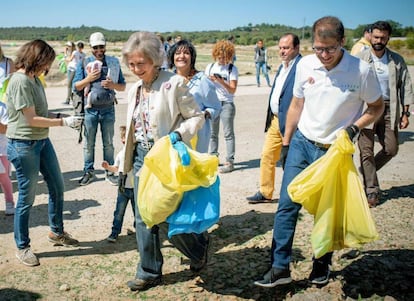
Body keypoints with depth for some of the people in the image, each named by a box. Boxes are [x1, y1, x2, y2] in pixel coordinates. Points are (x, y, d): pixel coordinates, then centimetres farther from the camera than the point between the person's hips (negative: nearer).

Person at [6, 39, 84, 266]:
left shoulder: (34, 79, 8)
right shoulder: (20, 81, -20)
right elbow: (32, 119, -21)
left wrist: (59, 116, 0)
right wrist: (64, 122, -18)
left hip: (42, 141, 9)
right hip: (24, 145, -9)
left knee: (57, 186, 16)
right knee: (27, 197, 2)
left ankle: (57, 232, 36)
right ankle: (22, 248, 19)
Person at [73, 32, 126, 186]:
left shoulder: (114, 63, 5)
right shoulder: (84, 63, 3)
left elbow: (123, 86, 8)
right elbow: (76, 86, 1)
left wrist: (113, 85, -13)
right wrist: (88, 79, -15)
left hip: (108, 109, 1)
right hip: (90, 109, 0)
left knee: (108, 143, 9)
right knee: (89, 143, 8)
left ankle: (110, 172, 19)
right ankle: (88, 172, 20)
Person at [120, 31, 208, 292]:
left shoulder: (174, 83, -11)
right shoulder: (134, 89, 10)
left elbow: (197, 116, -9)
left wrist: (178, 135, -25)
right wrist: (128, 161, 17)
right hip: (141, 156, 7)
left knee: (165, 216, -2)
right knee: (143, 217, 8)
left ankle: (199, 246, 27)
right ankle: (149, 272, 22)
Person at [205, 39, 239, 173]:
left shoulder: (232, 69, -2)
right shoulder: (210, 67, 10)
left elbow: (232, 89, -9)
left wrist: (220, 81, -21)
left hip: (226, 103, -4)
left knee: (228, 133, -3)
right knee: (212, 133, 9)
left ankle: (230, 162, -1)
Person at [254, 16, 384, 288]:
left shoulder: (362, 71, -15)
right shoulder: (305, 65, -5)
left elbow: (377, 107, 0)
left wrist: (354, 127, -18)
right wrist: (286, 143, 10)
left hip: (335, 151, -2)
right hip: (302, 143, 3)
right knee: (287, 205, -1)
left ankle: (322, 265, 31)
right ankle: (280, 268, 8)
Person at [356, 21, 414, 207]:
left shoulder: (397, 61, 6)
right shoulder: (360, 59, -3)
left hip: (389, 109, 3)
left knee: (391, 149, 4)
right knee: (366, 151, -1)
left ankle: (366, 172, 30)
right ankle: (372, 190, 10)